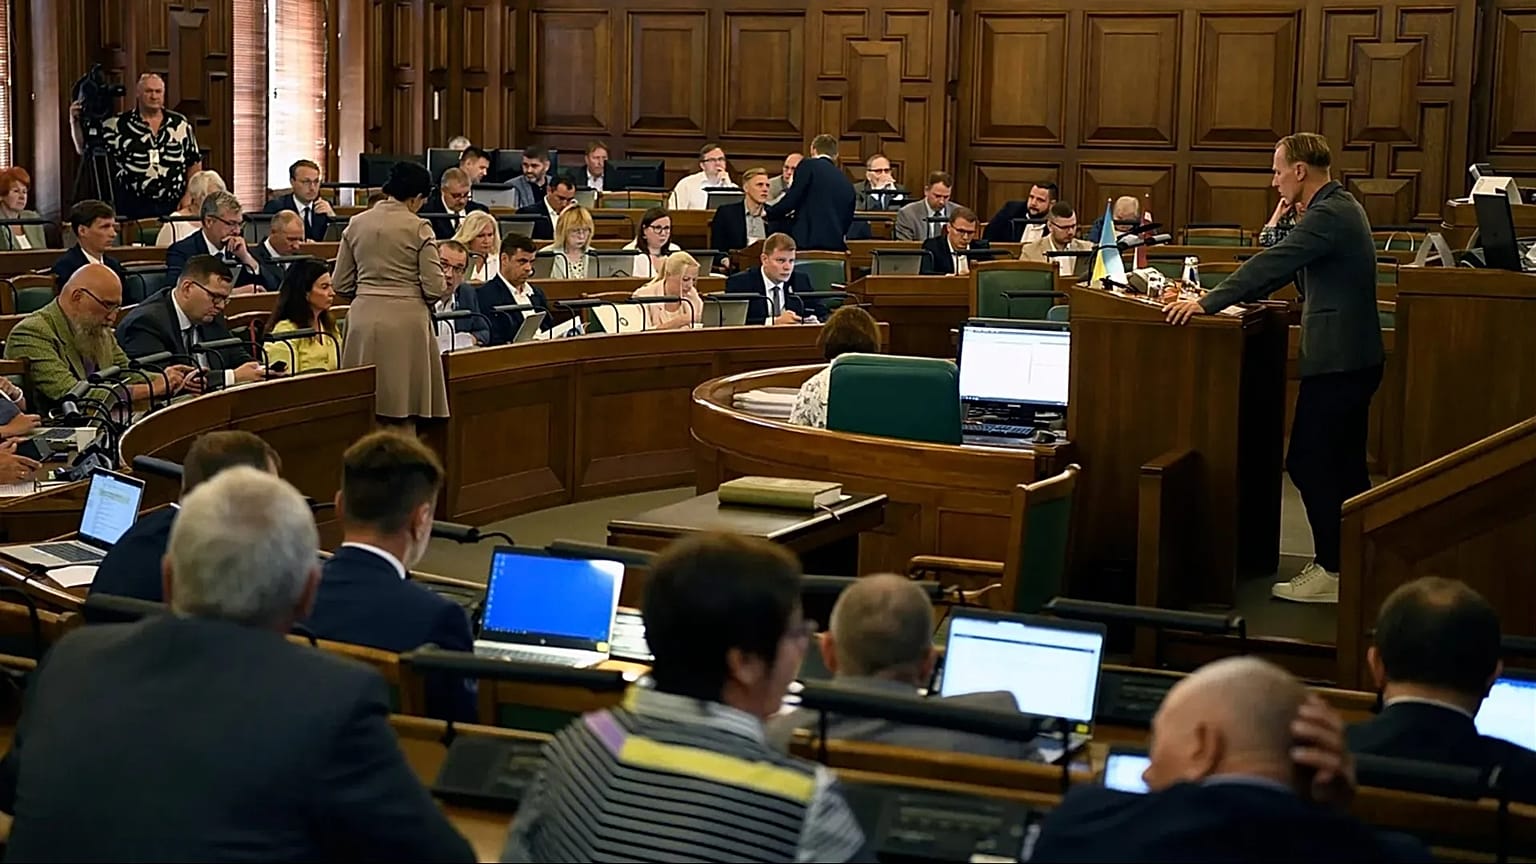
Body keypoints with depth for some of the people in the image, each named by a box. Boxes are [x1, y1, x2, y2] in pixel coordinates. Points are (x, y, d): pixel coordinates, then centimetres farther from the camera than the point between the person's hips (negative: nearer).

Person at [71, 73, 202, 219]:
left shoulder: (180, 124, 8)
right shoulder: (117, 125, 1)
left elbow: (194, 162, 14)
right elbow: (84, 148, 5)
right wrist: (75, 122, -10)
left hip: (174, 206, 2)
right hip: (133, 207, -2)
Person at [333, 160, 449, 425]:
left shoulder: (356, 225, 6)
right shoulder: (418, 228, -6)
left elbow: (341, 285, 9)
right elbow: (434, 288, -8)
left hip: (363, 318, 4)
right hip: (406, 321, -4)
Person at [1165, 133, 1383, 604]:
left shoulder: (1328, 215, -18)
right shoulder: (1339, 207, 15)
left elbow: (1273, 263, -24)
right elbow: (1283, 265, 20)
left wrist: (1208, 303, -22)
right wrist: (1233, 297, 15)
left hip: (1336, 361, -11)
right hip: (1354, 358, 11)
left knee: (1309, 464, -5)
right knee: (1344, 466, 16)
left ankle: (1332, 572, -1)